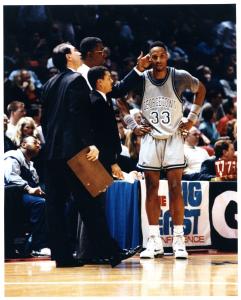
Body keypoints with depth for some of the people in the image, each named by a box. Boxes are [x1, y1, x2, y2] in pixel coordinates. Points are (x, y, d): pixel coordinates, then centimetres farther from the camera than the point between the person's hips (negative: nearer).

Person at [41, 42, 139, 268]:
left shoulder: (50, 84, 16)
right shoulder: (76, 80, -7)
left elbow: (44, 118, 17)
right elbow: (79, 114, -17)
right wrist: (90, 144, -19)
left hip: (52, 151, 8)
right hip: (73, 150, -8)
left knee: (55, 204, 5)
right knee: (89, 203, -6)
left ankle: (62, 255, 5)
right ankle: (109, 251, -5)